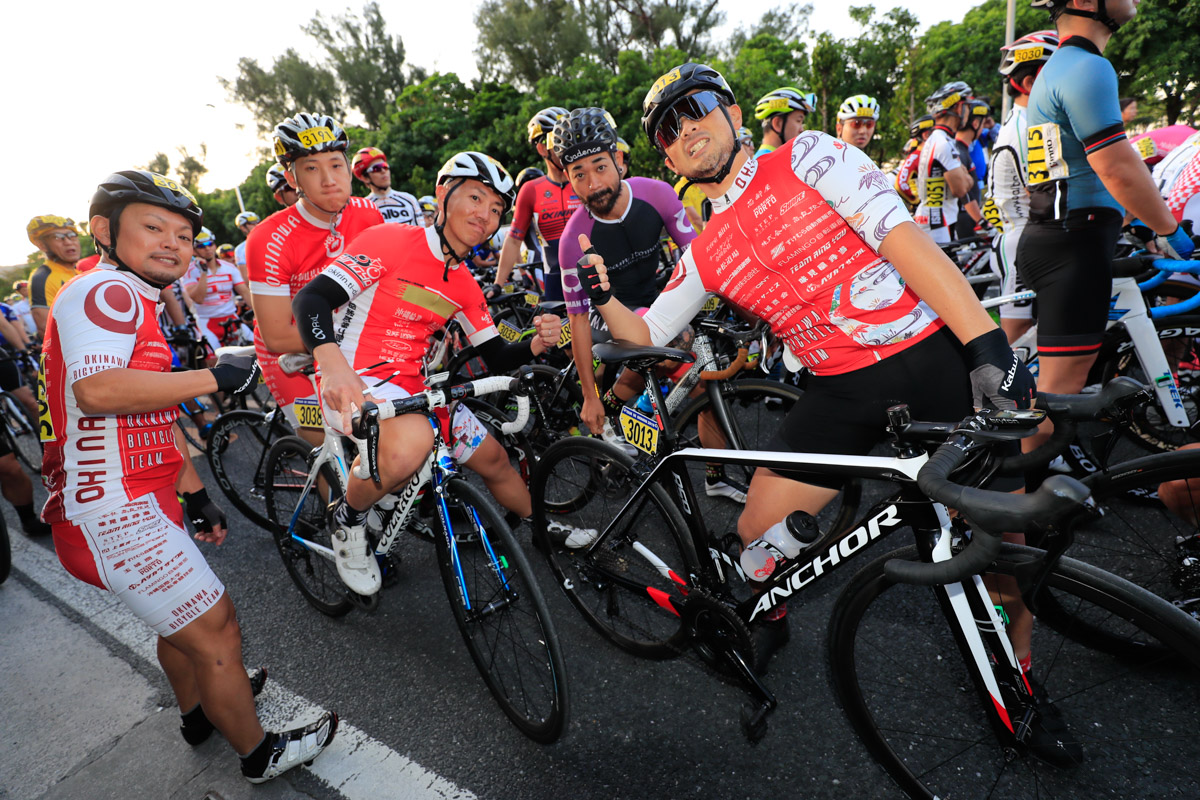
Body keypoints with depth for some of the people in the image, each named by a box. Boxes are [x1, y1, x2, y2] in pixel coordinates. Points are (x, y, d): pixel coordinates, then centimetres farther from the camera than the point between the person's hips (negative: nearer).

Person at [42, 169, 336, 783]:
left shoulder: (135, 304, 20)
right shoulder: (106, 290, -14)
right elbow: (97, 389, -33)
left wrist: (196, 494, 23)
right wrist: (215, 376, -24)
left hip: (141, 498, 11)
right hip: (113, 511, -11)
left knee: (184, 621, 28)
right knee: (216, 633, 0)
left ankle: (199, 711, 51)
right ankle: (260, 754, 20)